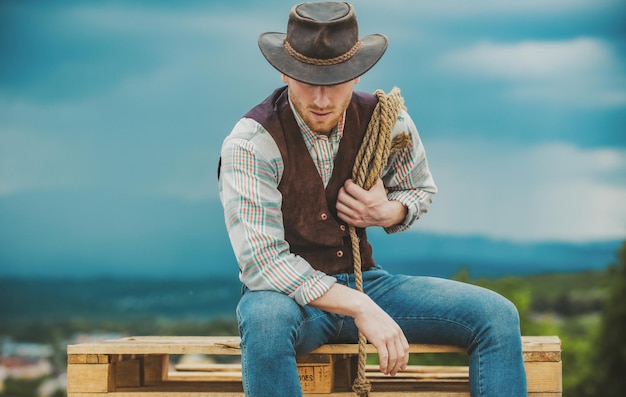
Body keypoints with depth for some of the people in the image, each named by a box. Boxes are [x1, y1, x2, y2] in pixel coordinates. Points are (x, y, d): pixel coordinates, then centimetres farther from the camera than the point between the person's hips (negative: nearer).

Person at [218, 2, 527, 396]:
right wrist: (361, 309, -32)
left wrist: (389, 212, -9)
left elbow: (420, 190, 16)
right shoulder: (251, 143, -19)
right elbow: (261, 260, -26)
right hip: (288, 291, -4)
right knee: (266, 317, -42)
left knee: (498, 316, -13)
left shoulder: (386, 121, -5)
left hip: (365, 281, 4)